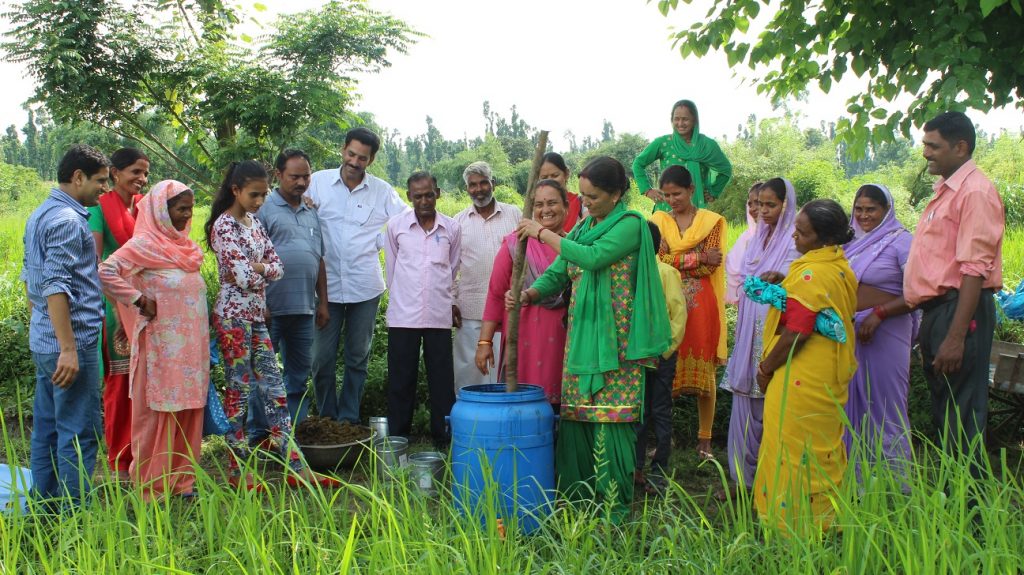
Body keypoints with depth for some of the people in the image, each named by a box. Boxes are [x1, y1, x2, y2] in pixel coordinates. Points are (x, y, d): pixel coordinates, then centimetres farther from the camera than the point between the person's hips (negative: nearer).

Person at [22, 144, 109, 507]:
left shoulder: (40, 215, 15)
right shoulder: (67, 220, -16)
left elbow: (30, 278, 22)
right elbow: (55, 287, -23)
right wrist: (69, 349, -24)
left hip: (44, 341, 10)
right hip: (72, 343, -10)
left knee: (47, 428, 15)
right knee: (78, 435, -3)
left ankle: (43, 508, 23)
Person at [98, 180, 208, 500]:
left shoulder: (183, 245, 13)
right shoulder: (144, 245, -11)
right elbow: (106, 272, -22)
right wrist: (140, 301, -17)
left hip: (190, 346, 7)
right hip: (161, 346, -7)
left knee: (187, 411, 11)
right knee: (158, 411, 1)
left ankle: (181, 479, 21)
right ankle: (153, 485, 11)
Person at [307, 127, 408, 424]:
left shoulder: (382, 191, 3)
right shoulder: (318, 182, 2)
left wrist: (377, 242, -1)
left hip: (365, 287, 1)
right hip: (326, 284, -1)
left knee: (358, 358, 9)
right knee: (322, 357, 2)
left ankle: (348, 419, 21)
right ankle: (326, 418, 17)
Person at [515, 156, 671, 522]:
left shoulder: (630, 225, -5)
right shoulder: (582, 228, 17)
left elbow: (593, 257, -20)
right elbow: (557, 274, 15)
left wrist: (543, 233, -11)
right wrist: (529, 294, -5)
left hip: (614, 341, -7)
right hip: (580, 336, 7)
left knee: (611, 420, -6)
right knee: (574, 418, 6)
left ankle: (616, 507, 3)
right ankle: (576, 498, 16)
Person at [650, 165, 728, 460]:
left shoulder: (712, 221, 5)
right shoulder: (658, 221, 10)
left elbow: (710, 266, -5)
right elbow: (656, 261, -4)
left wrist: (674, 262, -9)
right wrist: (698, 258, -9)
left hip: (701, 304, -1)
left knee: (704, 371, 2)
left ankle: (705, 439, 10)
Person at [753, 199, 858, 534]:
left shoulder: (810, 273, -21)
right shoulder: (841, 267, 8)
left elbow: (796, 332, -24)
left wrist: (766, 367, -11)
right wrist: (784, 283, 5)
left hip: (800, 379, -10)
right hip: (831, 376, 10)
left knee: (793, 451, 1)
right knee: (823, 449, 17)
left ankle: (792, 523, 9)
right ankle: (825, 516, 28)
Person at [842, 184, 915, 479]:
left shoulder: (901, 241, -8)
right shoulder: (852, 242, 13)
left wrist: (878, 314, -22)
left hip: (884, 333, -7)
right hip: (847, 331, 7)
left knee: (884, 403, -1)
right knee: (851, 400, 12)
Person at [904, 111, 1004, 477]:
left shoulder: (975, 192, -13)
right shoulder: (944, 191, 17)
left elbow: (975, 269, -20)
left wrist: (956, 336, -25)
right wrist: (931, 324, 17)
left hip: (960, 309, -10)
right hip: (936, 310, 10)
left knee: (961, 419, -5)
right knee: (943, 415, 17)